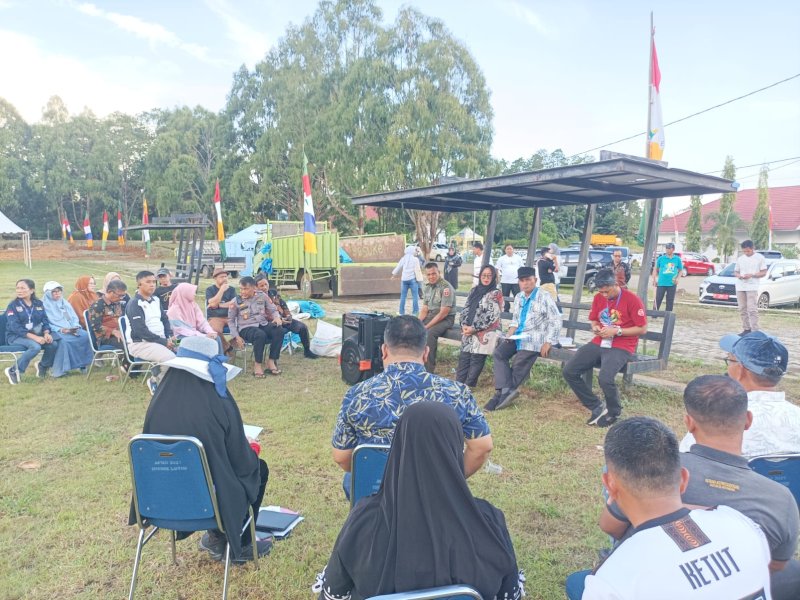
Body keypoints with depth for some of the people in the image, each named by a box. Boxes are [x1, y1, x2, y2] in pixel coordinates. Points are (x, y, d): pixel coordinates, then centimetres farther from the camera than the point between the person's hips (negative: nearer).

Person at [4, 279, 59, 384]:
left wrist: (46, 333, -16)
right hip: (16, 336, -4)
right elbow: (15, 327, -15)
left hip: (35, 334, 4)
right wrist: (34, 337, -27)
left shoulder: (38, 303, 8)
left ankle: (43, 366, 7)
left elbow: (45, 321, 7)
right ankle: (13, 371, -15)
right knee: (35, 346, -34)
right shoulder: (13, 305, -6)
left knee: (53, 344, -22)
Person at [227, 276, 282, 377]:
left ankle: (271, 362, -17)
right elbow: (230, 320, 5)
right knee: (260, 335, -38)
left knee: (279, 331, -27)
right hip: (246, 328, -4)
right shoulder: (236, 301, -3)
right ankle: (258, 365, -21)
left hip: (263, 324, 4)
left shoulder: (262, 296, 3)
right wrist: (237, 336, -4)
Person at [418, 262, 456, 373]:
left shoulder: (446, 288, -17)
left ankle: (429, 370, -24)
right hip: (430, 316, 8)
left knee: (430, 333, -33)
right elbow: (424, 309, 10)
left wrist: (427, 326, -22)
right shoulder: (428, 287, 8)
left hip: (446, 319, -8)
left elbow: (443, 313, -21)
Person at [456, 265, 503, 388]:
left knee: (477, 358, -9)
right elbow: (465, 309, 13)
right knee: (464, 356, -3)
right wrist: (464, 325, -4)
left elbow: (491, 316, -10)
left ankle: (468, 386, -4)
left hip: (486, 331, -5)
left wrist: (474, 328, -14)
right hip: (469, 330, 5)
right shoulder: (474, 290, 16)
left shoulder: (496, 294, -2)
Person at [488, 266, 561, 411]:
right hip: (518, 336, 6)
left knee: (519, 365, -16)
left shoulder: (544, 297, -6)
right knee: (498, 353, -17)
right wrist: (511, 330, 3)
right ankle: (507, 390, -23)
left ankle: (502, 394, -2)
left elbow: (556, 321, -9)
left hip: (535, 338, -6)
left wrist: (547, 342, -16)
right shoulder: (518, 297, 15)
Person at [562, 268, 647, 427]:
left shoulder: (632, 299, -10)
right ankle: (597, 407, 2)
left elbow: (642, 329, -8)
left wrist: (616, 331, -16)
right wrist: (595, 328, -2)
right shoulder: (598, 297, 8)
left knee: (605, 378, -32)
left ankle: (614, 412, 1)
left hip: (621, 347, -6)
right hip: (599, 343, 6)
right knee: (569, 371, -12)